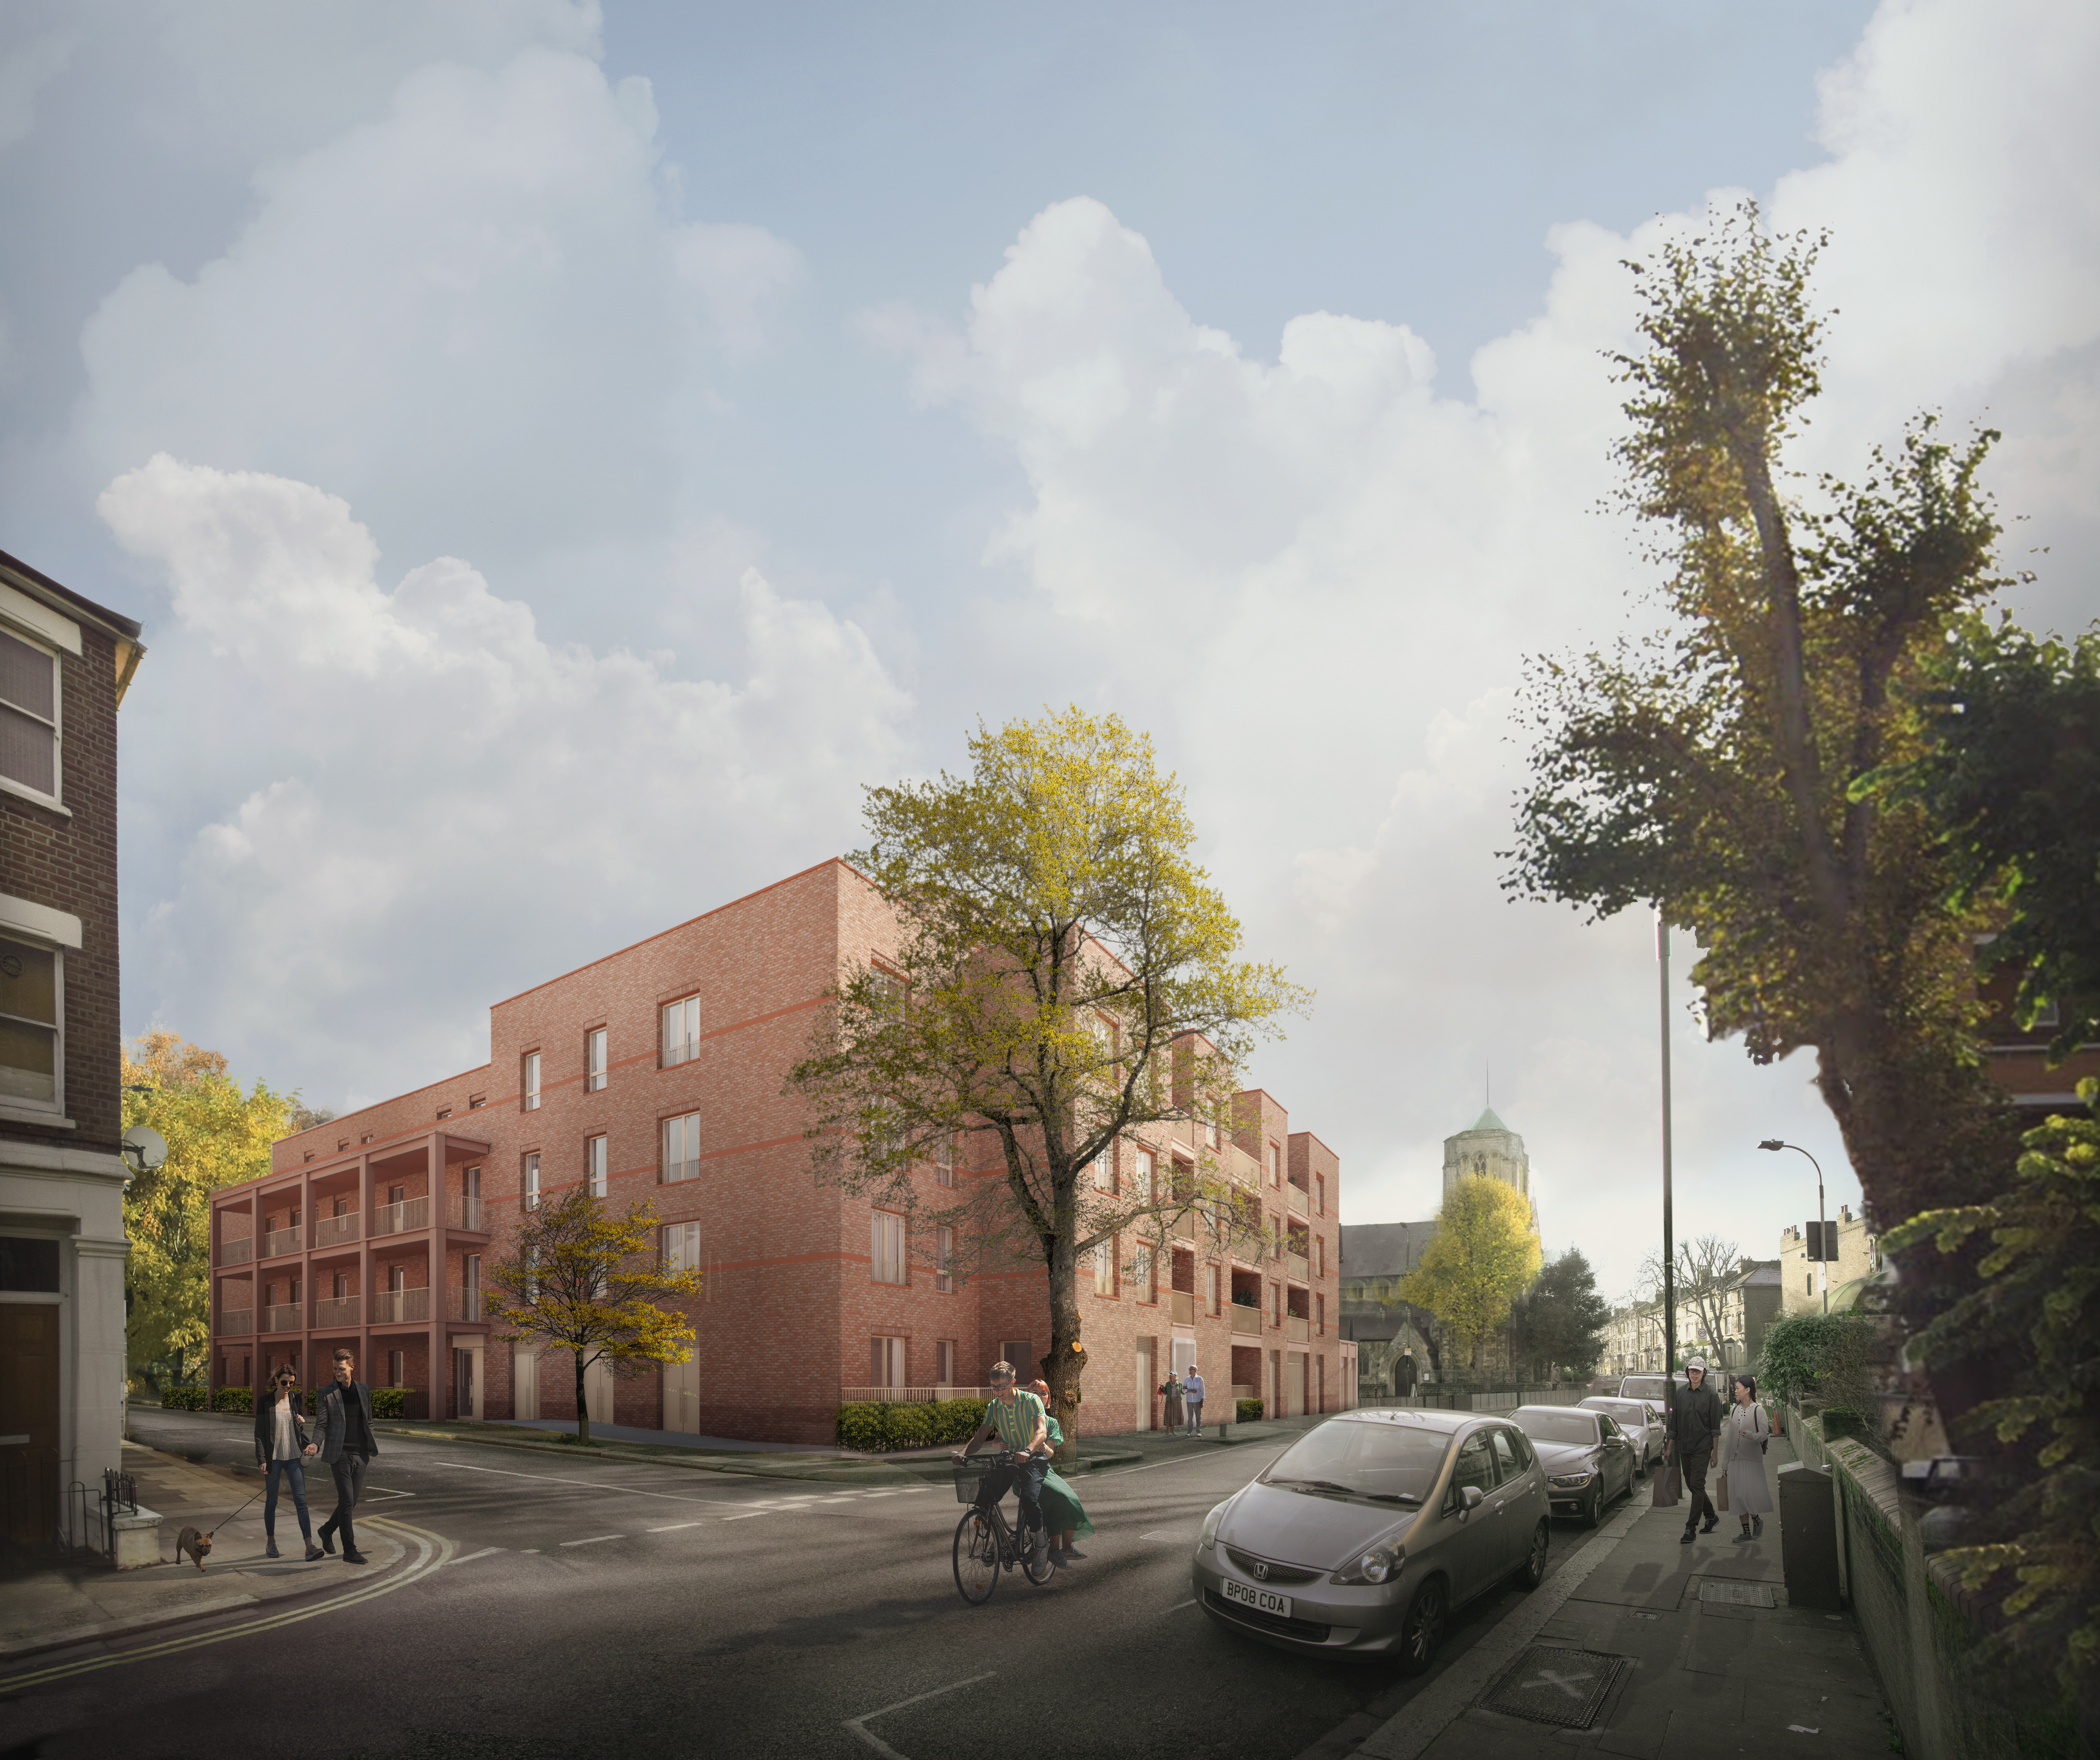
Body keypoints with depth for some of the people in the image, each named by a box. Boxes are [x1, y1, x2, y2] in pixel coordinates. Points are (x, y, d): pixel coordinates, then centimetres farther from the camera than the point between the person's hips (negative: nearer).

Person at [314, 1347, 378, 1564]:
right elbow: (321, 1425, -2)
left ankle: (327, 1530, 35)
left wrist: (370, 1449, 14)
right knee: (346, 1501, -8)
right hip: (339, 1454, -5)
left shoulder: (364, 1390, 10)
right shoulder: (327, 1393, -2)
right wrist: (315, 1448, -16)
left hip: (360, 1455, 5)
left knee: (352, 1502, 9)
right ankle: (350, 1550, -3)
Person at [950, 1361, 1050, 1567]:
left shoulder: (1031, 1401, -12)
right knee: (984, 1497, -15)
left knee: (1029, 1498, -30)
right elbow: (980, 1436, -1)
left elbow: (1042, 1432, -25)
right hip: (1008, 1459, 5)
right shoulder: (994, 1407, 3)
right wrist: (963, 1452, -22)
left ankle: (1041, 1537, -3)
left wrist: (1027, 1451, -45)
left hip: (1034, 1459, -5)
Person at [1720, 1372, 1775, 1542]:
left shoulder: (1758, 1410, -6)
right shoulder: (1734, 1410, 11)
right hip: (1735, 1458, 6)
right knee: (1738, 1495, 4)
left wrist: (1749, 1435, -30)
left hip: (1752, 1459, -6)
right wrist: (1725, 1463, 13)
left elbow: (1763, 1435, -9)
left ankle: (1757, 1520, 18)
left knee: (1749, 1494, -9)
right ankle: (1746, 1531, 13)